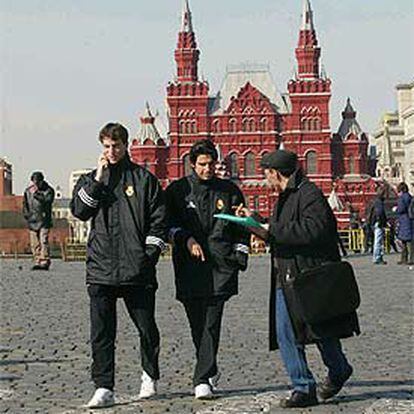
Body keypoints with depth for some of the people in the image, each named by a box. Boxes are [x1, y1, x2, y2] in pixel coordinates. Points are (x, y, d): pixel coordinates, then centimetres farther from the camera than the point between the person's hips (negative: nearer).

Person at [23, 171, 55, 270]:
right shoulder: (28, 191, 11)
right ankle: (37, 261, 8)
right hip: (32, 221, 4)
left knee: (43, 241, -12)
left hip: (44, 221, -4)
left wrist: (36, 194, -20)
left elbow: (47, 201, -16)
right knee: (34, 243, 3)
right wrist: (27, 215, 7)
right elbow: (25, 204, 19)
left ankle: (45, 262, -12)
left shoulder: (48, 190, 1)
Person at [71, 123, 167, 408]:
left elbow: (159, 219, 3)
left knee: (147, 327, 8)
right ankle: (104, 389, 1)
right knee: (101, 332, -3)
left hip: (138, 270, -1)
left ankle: (150, 376, 30)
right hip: (100, 268, 2)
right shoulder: (91, 179, 14)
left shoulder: (144, 179, 5)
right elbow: (79, 211, -2)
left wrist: (150, 253, -4)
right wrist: (97, 180, -8)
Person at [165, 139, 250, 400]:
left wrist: (240, 256, 7)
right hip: (189, 266, 1)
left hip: (220, 264, -1)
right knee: (197, 324, 5)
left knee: (211, 323, -9)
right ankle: (210, 370, 24)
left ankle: (202, 380, -8)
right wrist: (187, 239, -9)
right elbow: (169, 222, 7)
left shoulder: (229, 190, 11)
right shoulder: (178, 190, 8)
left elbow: (242, 228, 16)